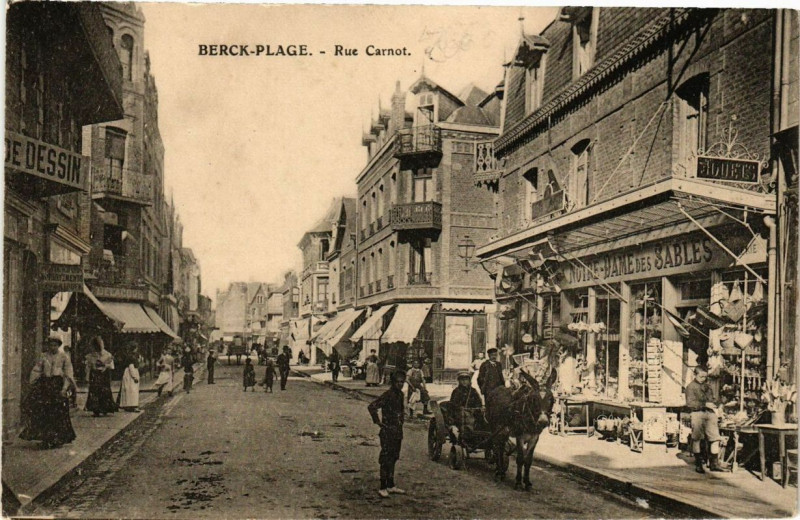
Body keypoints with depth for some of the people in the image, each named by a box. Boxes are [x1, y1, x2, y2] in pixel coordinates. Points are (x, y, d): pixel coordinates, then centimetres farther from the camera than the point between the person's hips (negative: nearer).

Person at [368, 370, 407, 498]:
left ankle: (391, 485, 25)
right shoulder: (387, 395, -17)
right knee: (386, 460, -3)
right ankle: (383, 488, 4)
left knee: (393, 459, 15)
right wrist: (378, 421, -18)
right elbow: (371, 407, -25)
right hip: (388, 431, -8)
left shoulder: (400, 394, 9)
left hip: (398, 431, 8)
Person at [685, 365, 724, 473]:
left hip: (710, 413, 5)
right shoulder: (691, 387, 1)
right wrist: (705, 404, -16)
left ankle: (714, 463, 7)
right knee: (697, 439, 0)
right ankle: (698, 464, 9)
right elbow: (690, 403, -10)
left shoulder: (709, 386, 19)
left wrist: (714, 403, -3)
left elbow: (716, 399, 20)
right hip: (697, 413, -4)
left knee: (715, 438, -2)